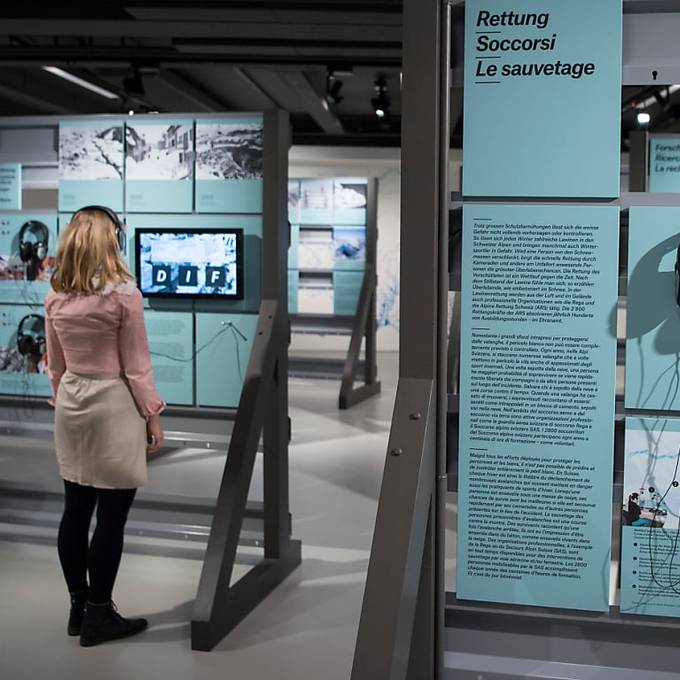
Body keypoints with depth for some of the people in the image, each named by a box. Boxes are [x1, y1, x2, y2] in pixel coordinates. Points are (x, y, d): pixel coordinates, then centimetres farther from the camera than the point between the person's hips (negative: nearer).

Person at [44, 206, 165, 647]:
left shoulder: (56, 298, 4)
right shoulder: (124, 294, -12)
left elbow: (55, 365, 10)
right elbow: (136, 366, -10)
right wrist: (153, 416, -2)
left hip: (71, 405, 7)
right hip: (113, 405, -6)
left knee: (76, 511, 13)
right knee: (111, 517, 2)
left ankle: (79, 608, 24)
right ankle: (98, 616, 11)